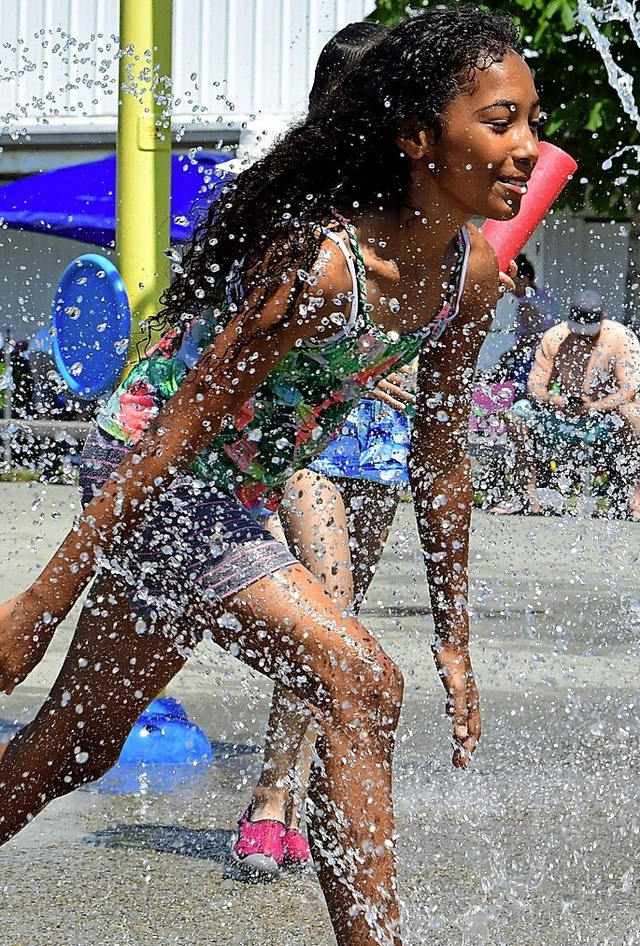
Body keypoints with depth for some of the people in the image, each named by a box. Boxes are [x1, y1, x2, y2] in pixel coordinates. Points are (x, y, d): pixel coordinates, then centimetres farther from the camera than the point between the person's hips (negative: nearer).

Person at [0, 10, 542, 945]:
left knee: (76, 745, 19)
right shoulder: (316, 262, -31)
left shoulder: (471, 269, -7)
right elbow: (182, 431, -27)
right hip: (151, 471, -8)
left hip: (234, 498, 8)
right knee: (359, 684, -20)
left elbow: (441, 458, 5)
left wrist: (454, 642, 9)